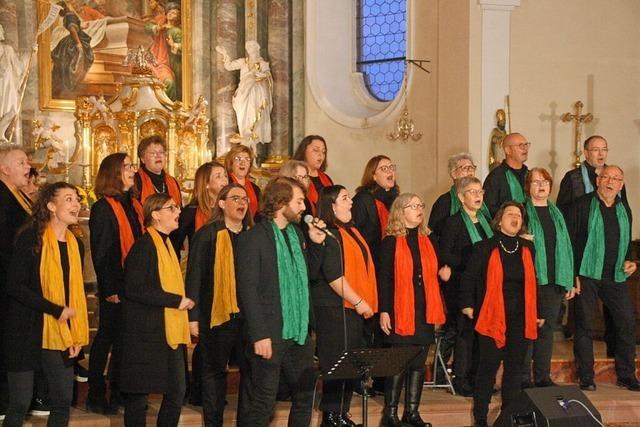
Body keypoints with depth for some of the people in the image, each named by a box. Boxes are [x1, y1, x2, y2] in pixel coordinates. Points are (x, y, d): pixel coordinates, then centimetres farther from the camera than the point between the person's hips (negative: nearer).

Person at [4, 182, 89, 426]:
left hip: (60, 335, 6)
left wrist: (78, 335, 6)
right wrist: (56, 310, -16)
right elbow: (15, 286, -15)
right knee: (20, 404, -2)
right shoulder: (31, 238, -10)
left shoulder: (75, 245, 10)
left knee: (63, 402, 6)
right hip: (26, 332, -6)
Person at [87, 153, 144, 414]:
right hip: (115, 287, -7)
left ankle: (119, 392, 20)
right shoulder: (103, 209, -10)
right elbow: (100, 253, -12)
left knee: (125, 339, 11)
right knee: (108, 337, 1)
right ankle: (96, 395, 9)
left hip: (134, 284, 7)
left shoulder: (134, 205, 12)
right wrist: (109, 289, -16)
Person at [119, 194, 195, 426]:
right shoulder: (144, 245, -12)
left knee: (176, 392, 8)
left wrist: (182, 301, 5)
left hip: (169, 331, 9)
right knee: (138, 393, -2)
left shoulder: (166, 244, 16)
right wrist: (176, 300, -17)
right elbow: (134, 289, -20)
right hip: (145, 332, -9)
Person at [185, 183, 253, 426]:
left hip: (248, 315, 4)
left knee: (251, 371, 5)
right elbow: (194, 276, -5)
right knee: (214, 372, 7)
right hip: (217, 314, -4)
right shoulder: (207, 235, -3)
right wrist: (193, 316, -10)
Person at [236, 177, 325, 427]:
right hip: (271, 335, -7)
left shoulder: (296, 232, 11)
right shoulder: (253, 238, -11)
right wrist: (259, 335, -18)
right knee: (264, 402, 0)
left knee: (305, 395, 12)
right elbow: (248, 290, -14)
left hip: (299, 332, 7)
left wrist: (316, 244, 5)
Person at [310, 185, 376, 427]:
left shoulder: (351, 231, 17)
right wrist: (358, 302, -15)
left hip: (353, 307, 9)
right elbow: (333, 275, -18)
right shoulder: (328, 236, -12)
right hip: (335, 308, -9)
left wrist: (367, 302, 17)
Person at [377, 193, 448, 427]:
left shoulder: (427, 240, 12)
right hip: (400, 311, -5)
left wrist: (442, 273, 0)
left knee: (419, 362, 8)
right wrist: (384, 310, -13)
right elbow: (384, 278, -7)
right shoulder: (391, 242, -4)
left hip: (425, 311, 6)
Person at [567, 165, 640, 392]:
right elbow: (570, 240, -6)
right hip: (587, 275, -4)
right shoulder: (583, 205, -3)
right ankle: (586, 377, 7)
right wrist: (573, 274, -11)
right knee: (585, 326, -1)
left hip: (616, 277, 5)